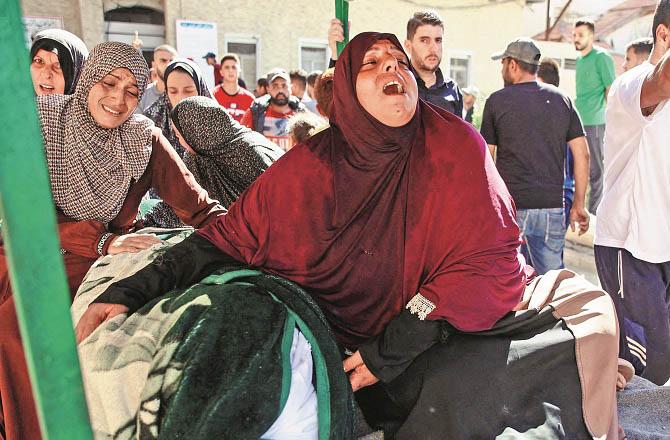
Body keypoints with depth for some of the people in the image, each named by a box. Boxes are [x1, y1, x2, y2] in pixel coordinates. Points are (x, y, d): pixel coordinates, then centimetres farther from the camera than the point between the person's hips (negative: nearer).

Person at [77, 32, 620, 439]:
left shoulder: (455, 145, -6)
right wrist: (129, 292, -12)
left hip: (449, 333, -1)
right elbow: (227, 239, 1)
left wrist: (391, 353, -18)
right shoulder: (307, 167, -2)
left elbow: (488, 262, -11)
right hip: (347, 340, 2)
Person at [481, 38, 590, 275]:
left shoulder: (497, 101, -1)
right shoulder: (562, 99, 8)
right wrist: (579, 204, 12)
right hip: (553, 206, 3)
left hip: (511, 206, -3)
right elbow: (582, 154, 6)